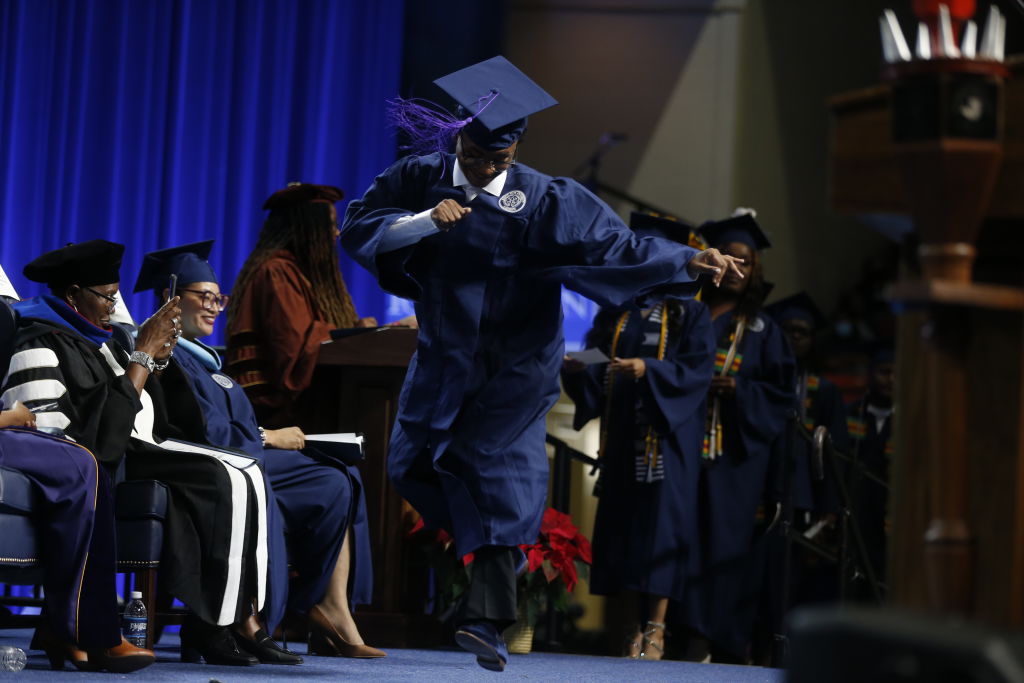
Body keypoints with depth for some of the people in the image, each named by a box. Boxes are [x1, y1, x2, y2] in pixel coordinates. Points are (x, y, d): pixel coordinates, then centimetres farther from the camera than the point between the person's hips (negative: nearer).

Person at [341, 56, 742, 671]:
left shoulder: (547, 200, -13)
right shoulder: (419, 180, -6)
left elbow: (615, 246, -18)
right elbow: (358, 228, -9)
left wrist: (687, 260, -32)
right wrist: (425, 221, -25)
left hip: (516, 366, -4)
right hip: (445, 359, 4)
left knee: (499, 473, -10)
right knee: (412, 467, 12)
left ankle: (486, 616, -10)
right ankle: (499, 551, 33)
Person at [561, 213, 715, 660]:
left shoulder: (689, 314, 2)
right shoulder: (614, 314, 14)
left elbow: (698, 370, -9)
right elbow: (595, 369, 10)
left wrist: (648, 369, -23)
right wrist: (576, 367, -13)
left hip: (667, 436, -4)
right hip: (622, 435, 4)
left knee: (661, 521, -9)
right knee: (623, 522, 1)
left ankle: (657, 626, -9)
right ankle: (638, 624, 5)